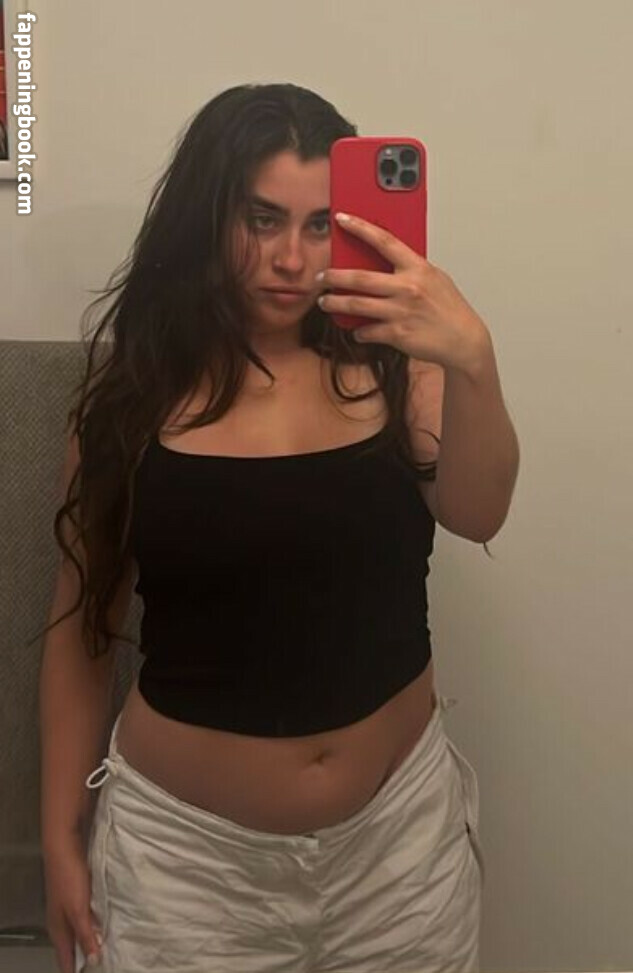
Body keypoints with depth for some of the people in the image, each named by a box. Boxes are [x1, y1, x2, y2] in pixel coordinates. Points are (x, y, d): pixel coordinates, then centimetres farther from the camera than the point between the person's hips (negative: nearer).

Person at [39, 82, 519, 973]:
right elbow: (82, 626, -1)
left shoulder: (391, 366, -5)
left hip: (402, 823, 2)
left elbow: (476, 514, -21)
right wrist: (63, 835, 3)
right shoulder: (134, 390, -7)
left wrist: (471, 360, -40)